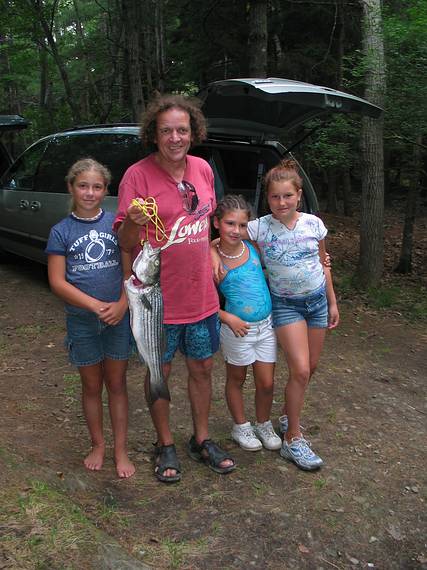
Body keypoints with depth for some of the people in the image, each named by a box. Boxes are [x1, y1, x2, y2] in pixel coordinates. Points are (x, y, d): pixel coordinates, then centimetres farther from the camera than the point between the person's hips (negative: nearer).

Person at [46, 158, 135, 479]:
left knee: (117, 384, 11)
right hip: (81, 320, 0)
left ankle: (121, 450, 23)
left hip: (119, 317, 0)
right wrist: (97, 306, -16)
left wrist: (122, 304, -16)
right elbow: (57, 282, -6)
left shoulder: (117, 223, -2)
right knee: (92, 386, 14)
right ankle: (98, 445, 33)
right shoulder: (61, 231, -3)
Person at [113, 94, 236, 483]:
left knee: (202, 369, 16)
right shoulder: (137, 176, -13)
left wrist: (210, 253, 11)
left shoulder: (203, 169, 2)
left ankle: (201, 440, 36)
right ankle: (165, 446, 32)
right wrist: (133, 221, -33)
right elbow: (125, 243, -13)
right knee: (159, 373, 12)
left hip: (201, 295, 5)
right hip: (158, 299, -4)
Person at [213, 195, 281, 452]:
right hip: (237, 328, -3)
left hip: (266, 325, 4)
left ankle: (264, 425, 35)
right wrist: (228, 318, -19)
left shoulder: (253, 246, -4)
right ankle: (241, 426, 37)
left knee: (267, 383, 10)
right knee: (236, 380, 16)